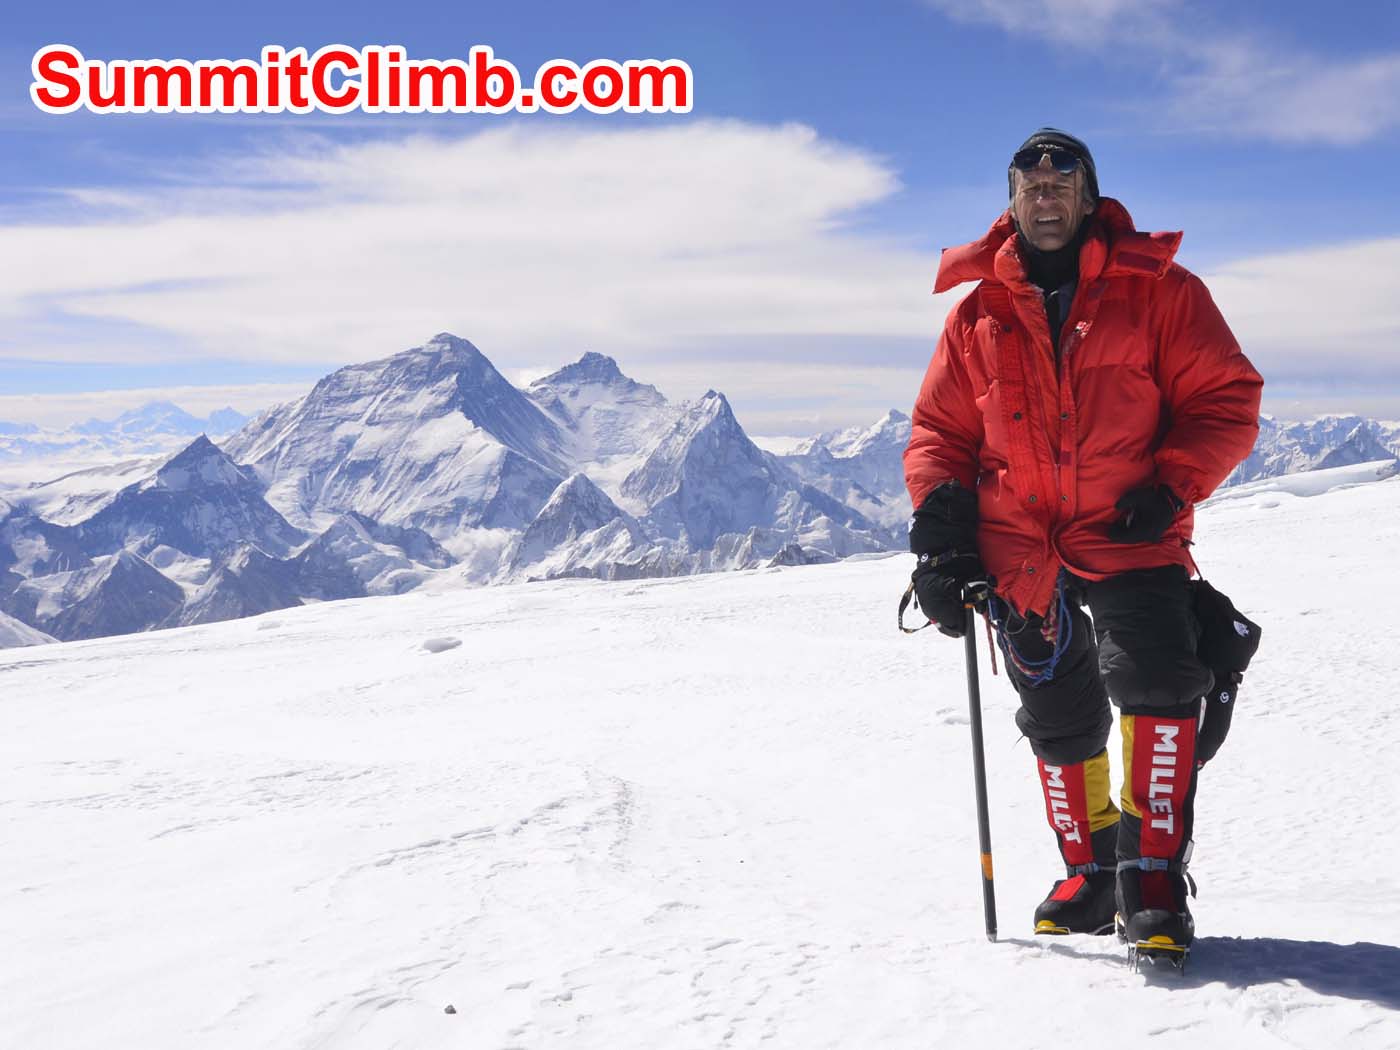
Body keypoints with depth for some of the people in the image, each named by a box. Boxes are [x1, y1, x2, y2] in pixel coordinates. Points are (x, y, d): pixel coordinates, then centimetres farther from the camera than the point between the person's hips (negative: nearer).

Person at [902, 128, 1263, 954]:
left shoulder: (1156, 289, 2)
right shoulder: (979, 313, 11)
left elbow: (1225, 399, 1)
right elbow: (940, 429, 15)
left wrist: (1169, 487, -14)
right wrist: (940, 518, -2)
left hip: (1131, 539, -3)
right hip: (1019, 550, 3)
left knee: (1156, 683, -21)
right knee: (1059, 721, 11)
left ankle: (1154, 872, -11)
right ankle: (1091, 871, 27)